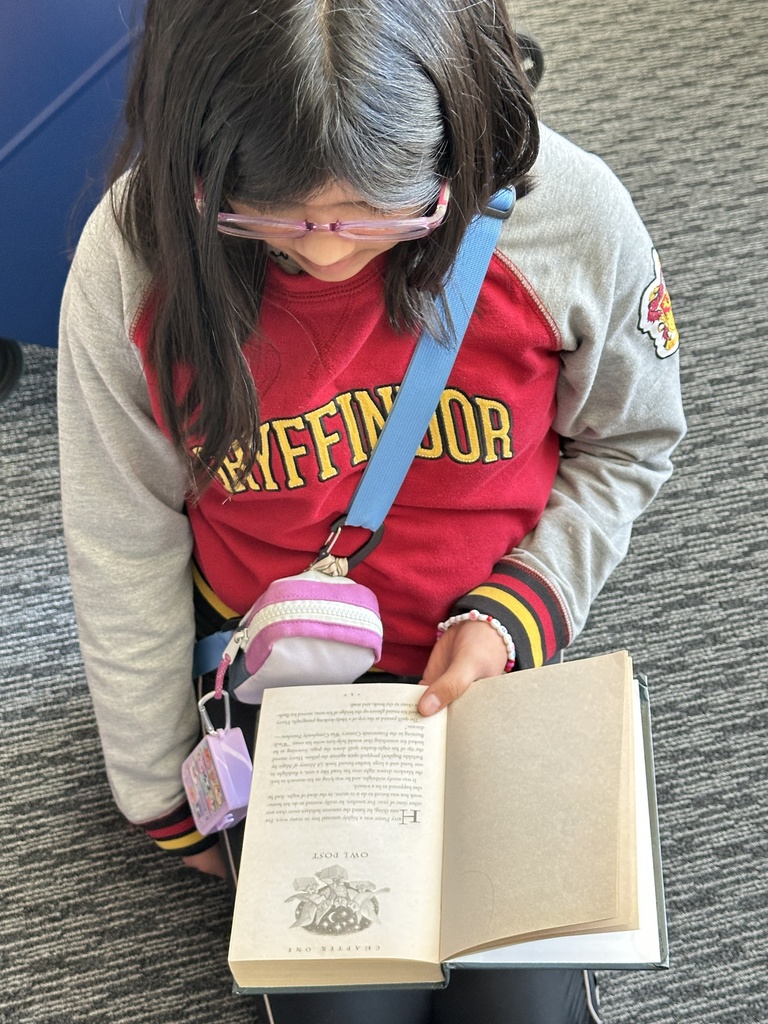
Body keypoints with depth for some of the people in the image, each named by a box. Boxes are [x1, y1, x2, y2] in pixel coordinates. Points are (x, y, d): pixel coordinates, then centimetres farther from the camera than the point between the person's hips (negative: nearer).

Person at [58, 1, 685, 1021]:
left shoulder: (574, 217, -22)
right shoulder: (133, 259, -21)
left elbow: (625, 444, -1)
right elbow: (126, 549, -8)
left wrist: (516, 612, -15)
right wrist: (168, 797, 2)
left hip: (492, 658, 1)